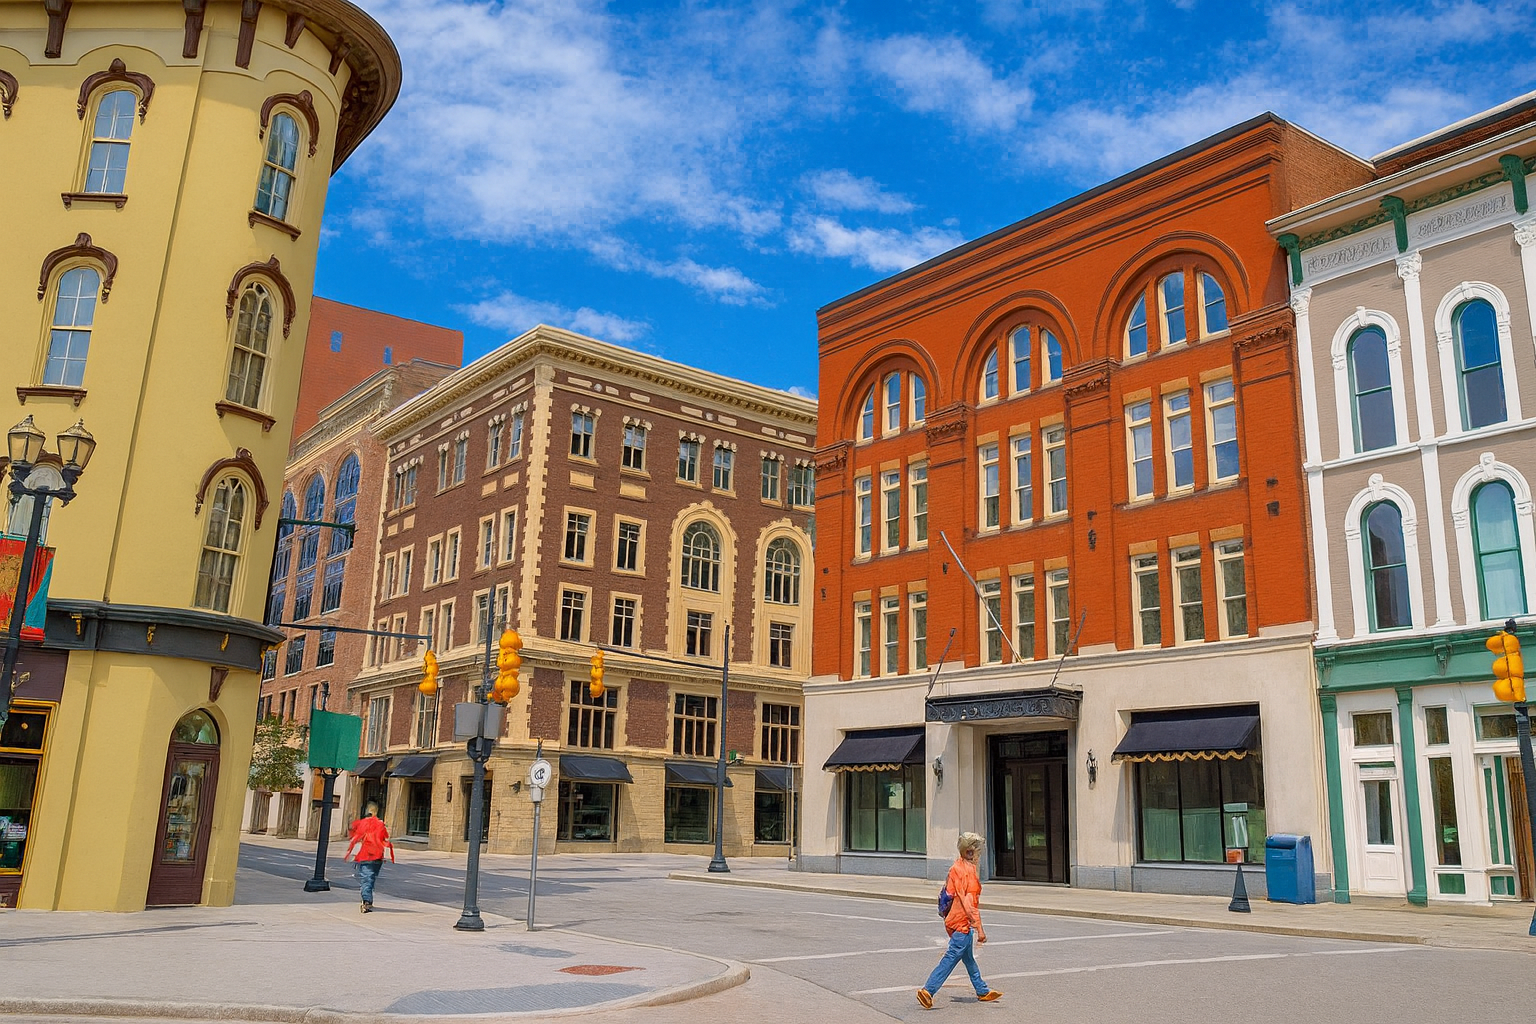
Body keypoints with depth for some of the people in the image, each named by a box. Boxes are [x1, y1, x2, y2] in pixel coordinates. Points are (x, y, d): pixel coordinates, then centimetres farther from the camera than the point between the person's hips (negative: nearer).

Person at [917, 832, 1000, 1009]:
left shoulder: (955, 867, 9)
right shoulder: (969, 870, -17)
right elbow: (969, 902, -21)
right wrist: (979, 928, -19)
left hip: (953, 920, 10)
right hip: (963, 923, -10)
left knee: (969, 958, 19)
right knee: (951, 959, -7)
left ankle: (983, 991, 31)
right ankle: (928, 991, -9)